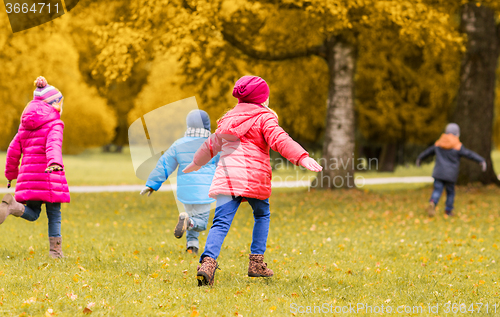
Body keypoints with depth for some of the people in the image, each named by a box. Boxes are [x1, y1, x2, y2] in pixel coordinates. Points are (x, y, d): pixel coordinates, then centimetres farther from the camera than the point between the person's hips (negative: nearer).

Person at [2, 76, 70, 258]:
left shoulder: (26, 125, 15)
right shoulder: (54, 124, -5)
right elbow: (54, 144, -25)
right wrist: (55, 162, -42)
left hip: (29, 174, 5)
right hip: (49, 175, -5)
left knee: (32, 214, 13)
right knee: (54, 214, 4)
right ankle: (55, 250, 2)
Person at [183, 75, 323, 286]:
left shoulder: (230, 118, 25)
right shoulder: (264, 118, 6)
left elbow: (213, 143, 37)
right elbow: (279, 140, -13)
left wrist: (196, 163, 53)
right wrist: (302, 158, -24)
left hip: (226, 174, 4)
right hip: (253, 176, -4)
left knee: (221, 222, -7)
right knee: (262, 215, 20)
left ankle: (208, 261, -30)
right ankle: (256, 263, 14)